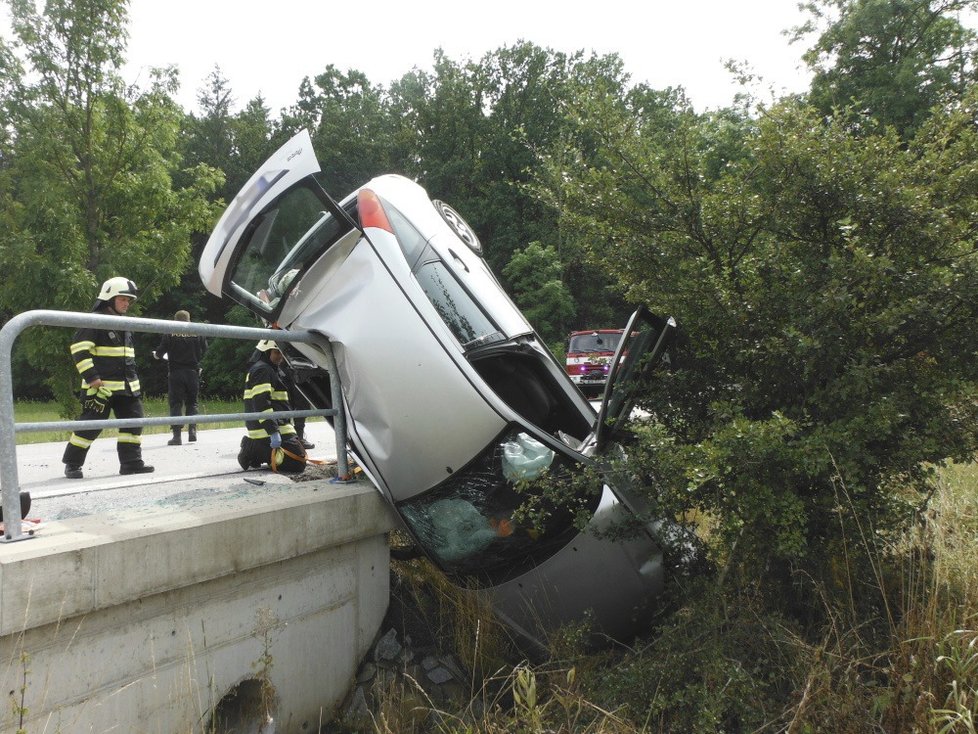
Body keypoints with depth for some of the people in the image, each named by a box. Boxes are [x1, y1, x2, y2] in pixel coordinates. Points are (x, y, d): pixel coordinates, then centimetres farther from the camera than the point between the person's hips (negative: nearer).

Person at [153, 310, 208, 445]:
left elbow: (159, 353, -5)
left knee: (176, 403, 3)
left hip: (175, 373, -2)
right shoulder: (198, 334, 1)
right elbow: (204, 352, 5)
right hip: (193, 372, 2)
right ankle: (192, 430, 2)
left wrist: (156, 354, 19)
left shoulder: (170, 334, -5)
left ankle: (177, 435, -1)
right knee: (192, 402, 15)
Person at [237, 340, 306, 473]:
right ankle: (256, 451, -10)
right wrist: (273, 431, -26)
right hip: (268, 431, -11)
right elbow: (261, 403, -22)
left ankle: (253, 449, 9)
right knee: (298, 463, -16)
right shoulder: (261, 370, -11)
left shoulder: (272, 370, 22)